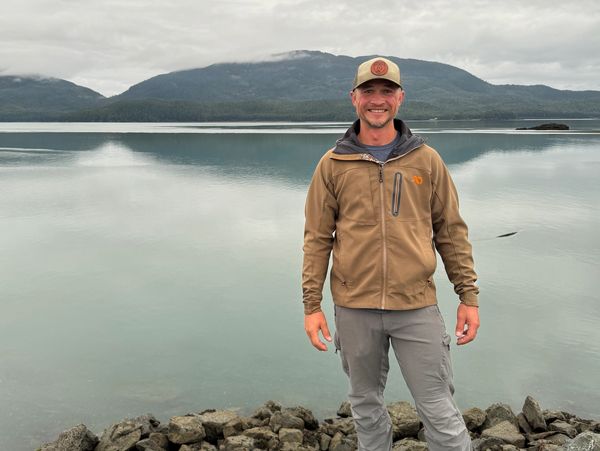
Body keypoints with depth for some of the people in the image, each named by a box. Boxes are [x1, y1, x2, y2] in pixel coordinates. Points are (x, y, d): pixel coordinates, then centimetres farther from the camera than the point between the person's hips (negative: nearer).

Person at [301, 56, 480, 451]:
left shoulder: (426, 160, 2)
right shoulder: (333, 165, 2)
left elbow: (451, 232, 5)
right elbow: (317, 239, 2)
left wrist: (469, 297, 2)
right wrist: (312, 305, -1)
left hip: (417, 306, 0)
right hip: (354, 308, 1)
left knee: (439, 409, 5)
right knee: (366, 404, 16)